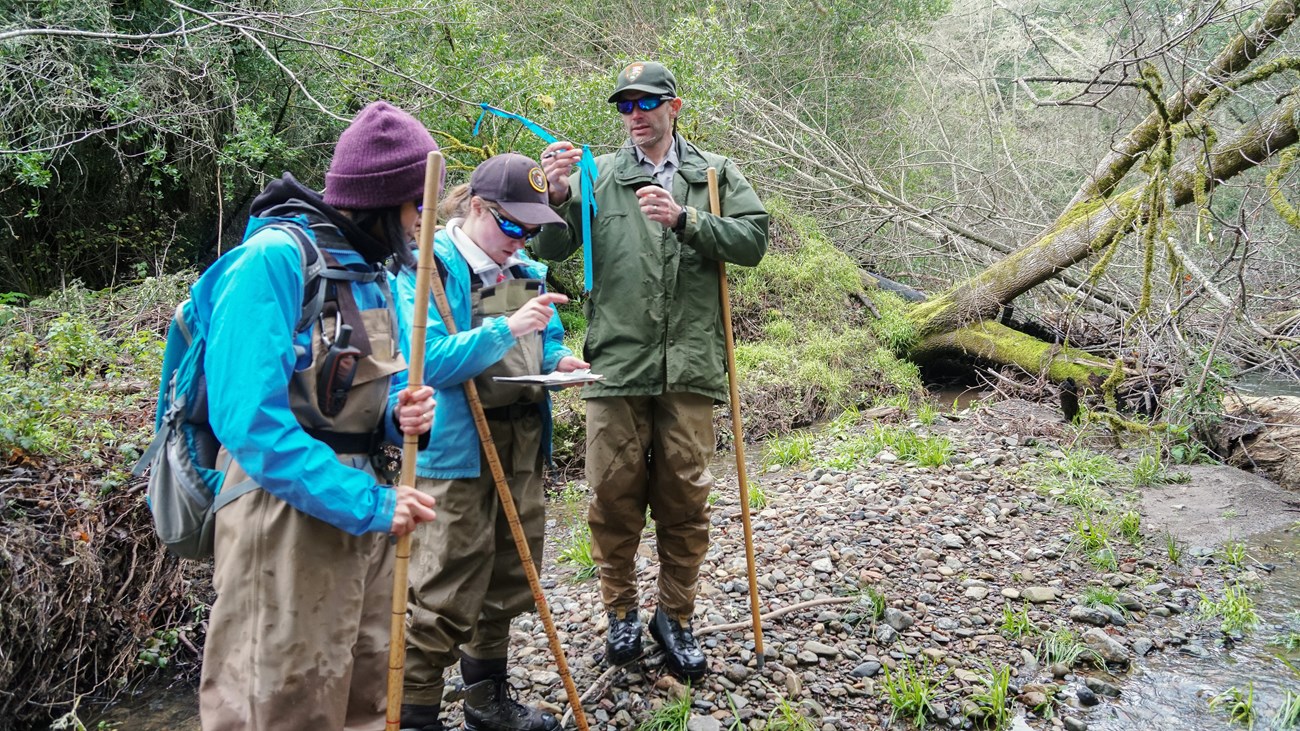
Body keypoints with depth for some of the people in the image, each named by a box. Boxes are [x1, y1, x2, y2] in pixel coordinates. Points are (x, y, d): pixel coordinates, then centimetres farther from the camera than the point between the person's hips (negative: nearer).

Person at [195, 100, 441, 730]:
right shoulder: (274, 259, -16)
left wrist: (399, 416, -7)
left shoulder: (368, 269, 10)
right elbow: (249, 419, -24)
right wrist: (367, 503, -24)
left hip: (358, 510, 8)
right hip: (288, 520, -8)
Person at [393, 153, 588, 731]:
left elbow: (547, 342, 21)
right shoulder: (429, 266, -11)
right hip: (456, 451, -8)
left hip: (523, 449, 8)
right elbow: (429, 360, -21)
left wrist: (560, 360, -2)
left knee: (509, 583, 18)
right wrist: (507, 329, -31)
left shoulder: (526, 270, 12)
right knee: (445, 597, -4)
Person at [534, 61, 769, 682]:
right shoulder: (597, 176, 9)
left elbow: (753, 240, -2)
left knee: (685, 499, 8)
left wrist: (684, 219, -15)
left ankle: (675, 615, 25)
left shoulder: (714, 175, 10)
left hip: (689, 367, 0)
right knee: (614, 495, 6)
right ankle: (621, 611, 27)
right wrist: (557, 196, -19)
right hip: (616, 364, 0)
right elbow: (551, 250, 0)